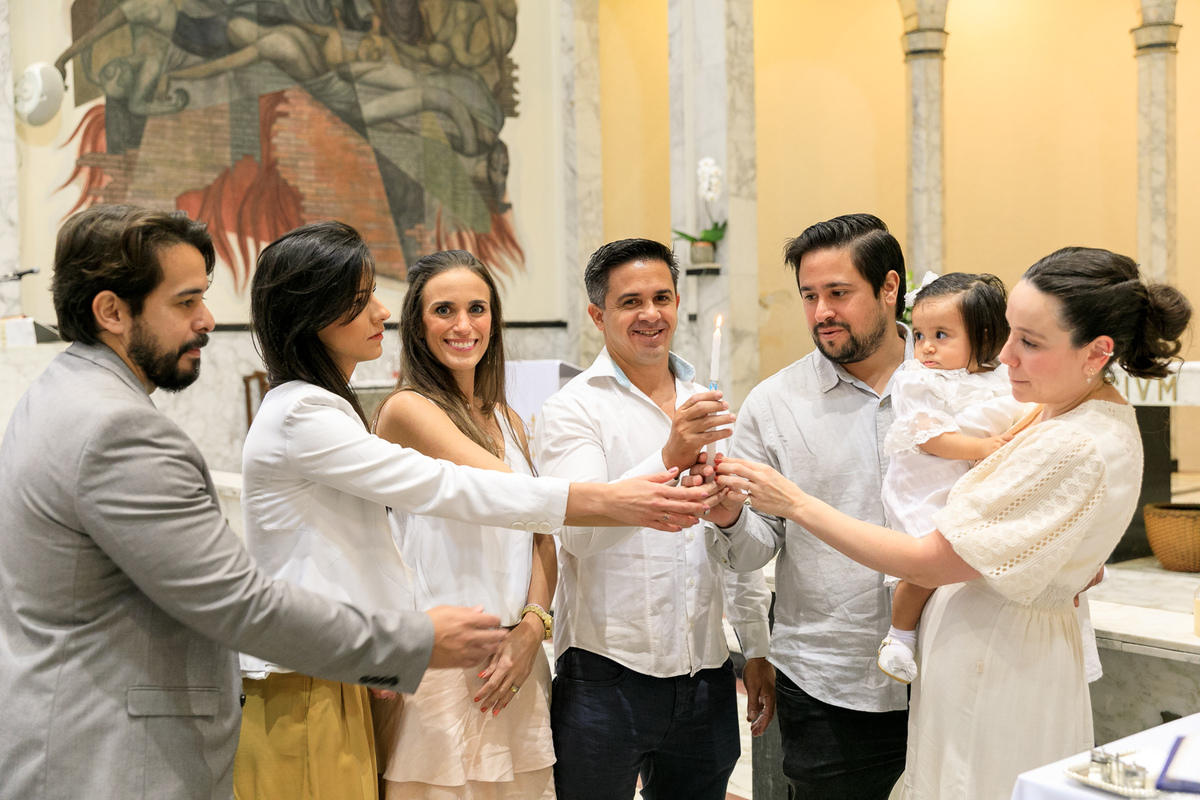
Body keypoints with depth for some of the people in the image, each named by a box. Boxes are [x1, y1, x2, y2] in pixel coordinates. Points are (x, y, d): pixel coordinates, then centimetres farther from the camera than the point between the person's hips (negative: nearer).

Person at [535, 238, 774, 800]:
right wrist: (668, 458, -32)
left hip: (706, 675, 5)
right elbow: (580, 529, -20)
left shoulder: (708, 406, 12)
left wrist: (757, 648, 15)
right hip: (608, 675, -5)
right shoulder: (573, 409, -6)